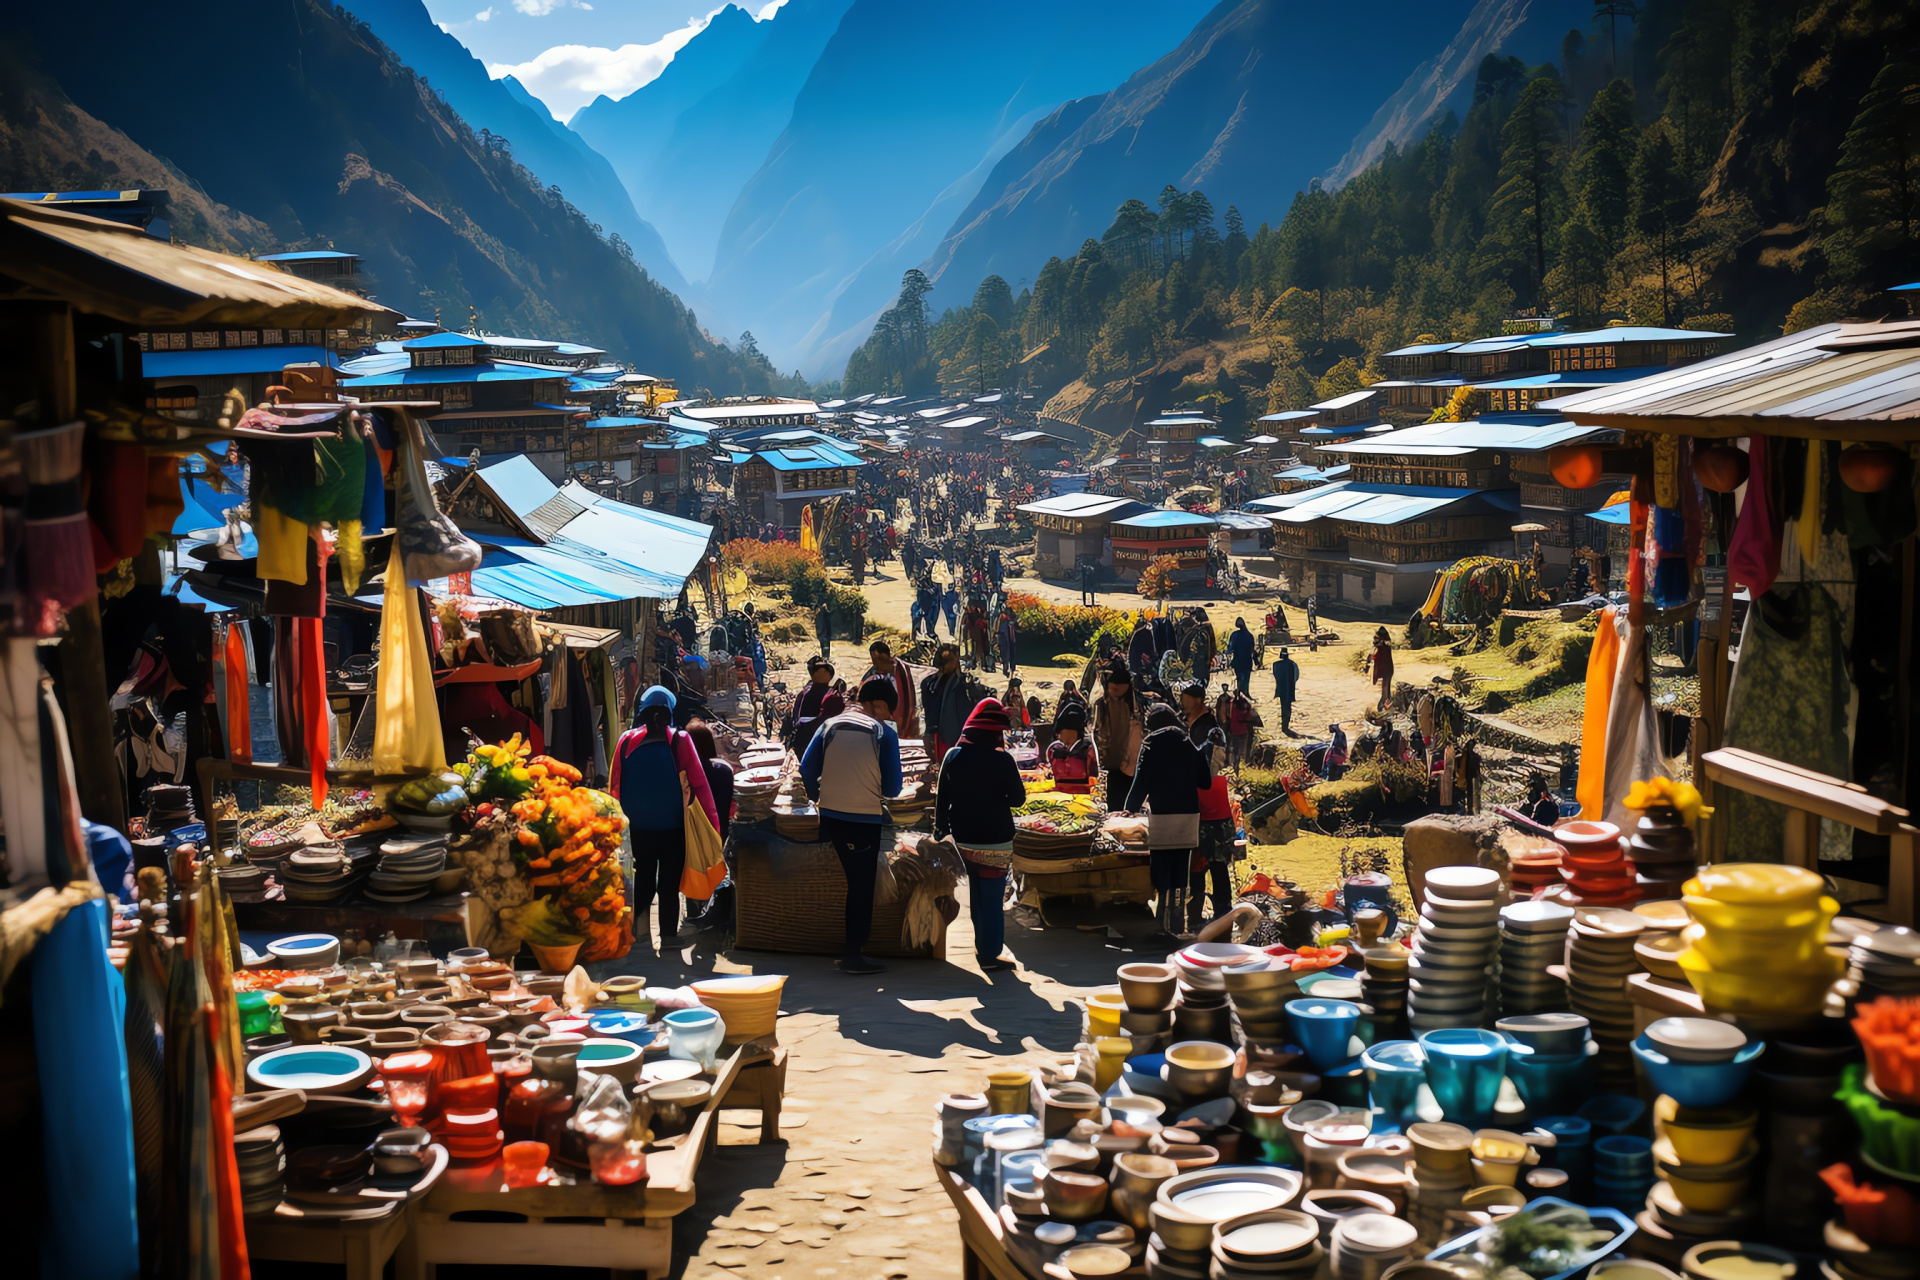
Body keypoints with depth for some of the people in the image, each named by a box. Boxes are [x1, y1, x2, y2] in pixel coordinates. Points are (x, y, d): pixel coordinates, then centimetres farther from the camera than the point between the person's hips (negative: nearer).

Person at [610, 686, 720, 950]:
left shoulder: (626, 740, -2)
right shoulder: (679, 740, -8)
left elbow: (614, 785, 3)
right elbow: (699, 782, -9)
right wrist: (713, 820, -3)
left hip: (638, 825, 2)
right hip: (672, 824, -2)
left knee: (643, 877, 16)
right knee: (670, 880, 9)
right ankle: (668, 934, 10)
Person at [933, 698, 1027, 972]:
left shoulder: (953, 756, -3)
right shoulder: (1002, 760, -16)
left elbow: (942, 797, 4)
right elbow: (1018, 798, -8)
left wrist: (940, 828, 17)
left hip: (963, 838, 5)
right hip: (995, 841, -5)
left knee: (976, 893, 20)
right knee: (992, 896, 2)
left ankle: (982, 945, 30)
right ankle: (989, 954, 4)